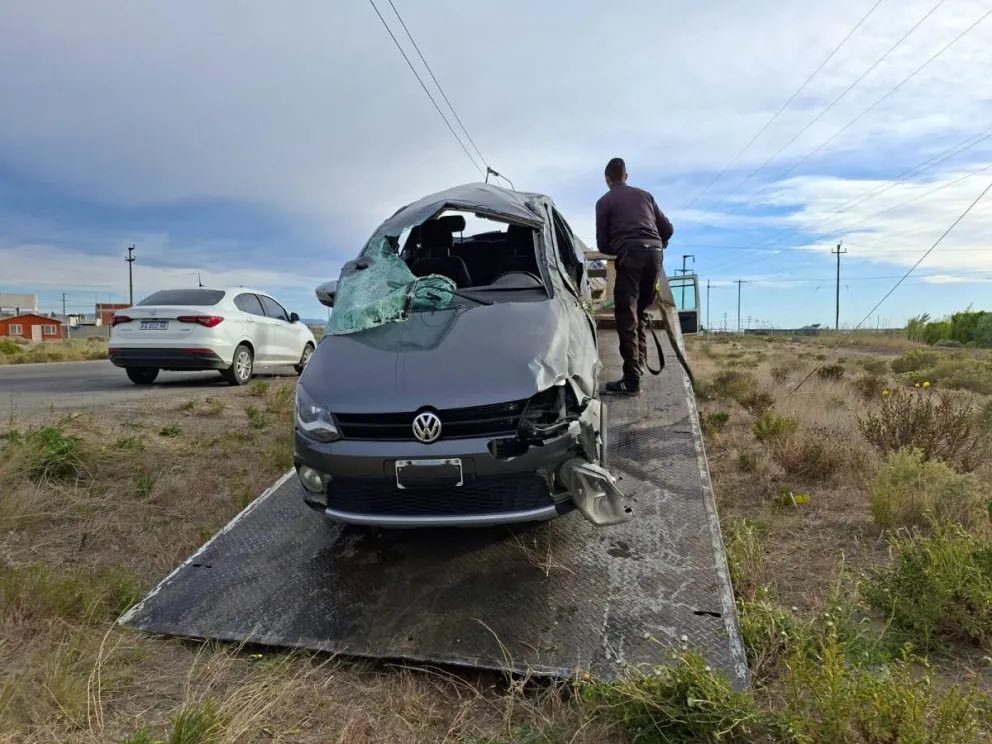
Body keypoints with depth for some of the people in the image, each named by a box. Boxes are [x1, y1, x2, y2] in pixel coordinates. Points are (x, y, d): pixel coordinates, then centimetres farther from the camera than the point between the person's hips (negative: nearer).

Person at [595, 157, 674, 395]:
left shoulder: (605, 201, 14)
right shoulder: (645, 195, 26)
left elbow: (602, 244, 12)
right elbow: (668, 229, 24)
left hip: (630, 254, -5)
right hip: (654, 253, 5)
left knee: (627, 317, -7)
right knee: (641, 312, 18)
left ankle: (632, 379, -13)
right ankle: (640, 364, 19)